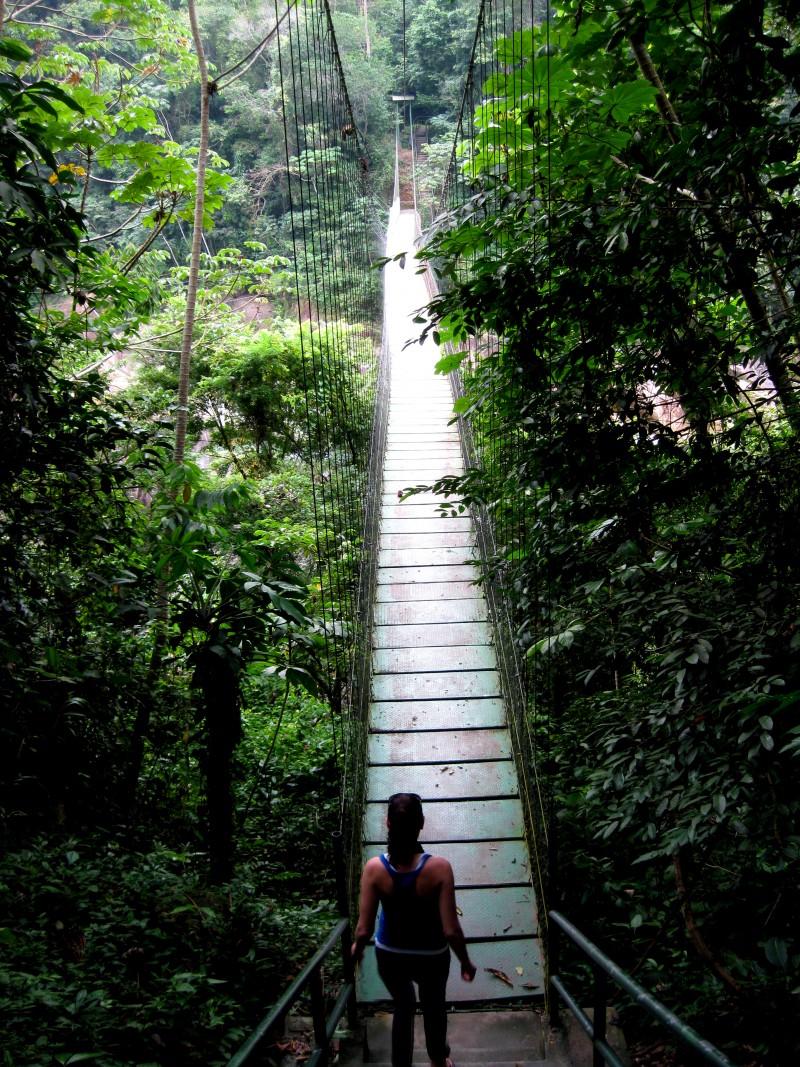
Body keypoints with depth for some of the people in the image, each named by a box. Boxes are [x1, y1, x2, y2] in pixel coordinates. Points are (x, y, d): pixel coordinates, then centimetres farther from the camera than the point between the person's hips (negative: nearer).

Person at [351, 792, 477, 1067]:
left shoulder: (375, 868, -25)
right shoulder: (438, 867, -28)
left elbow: (364, 929, -17)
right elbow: (451, 930, -23)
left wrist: (357, 946, 5)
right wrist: (466, 962, -4)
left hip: (389, 956, 0)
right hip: (431, 956, 0)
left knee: (403, 1006, 31)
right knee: (433, 1005, 31)